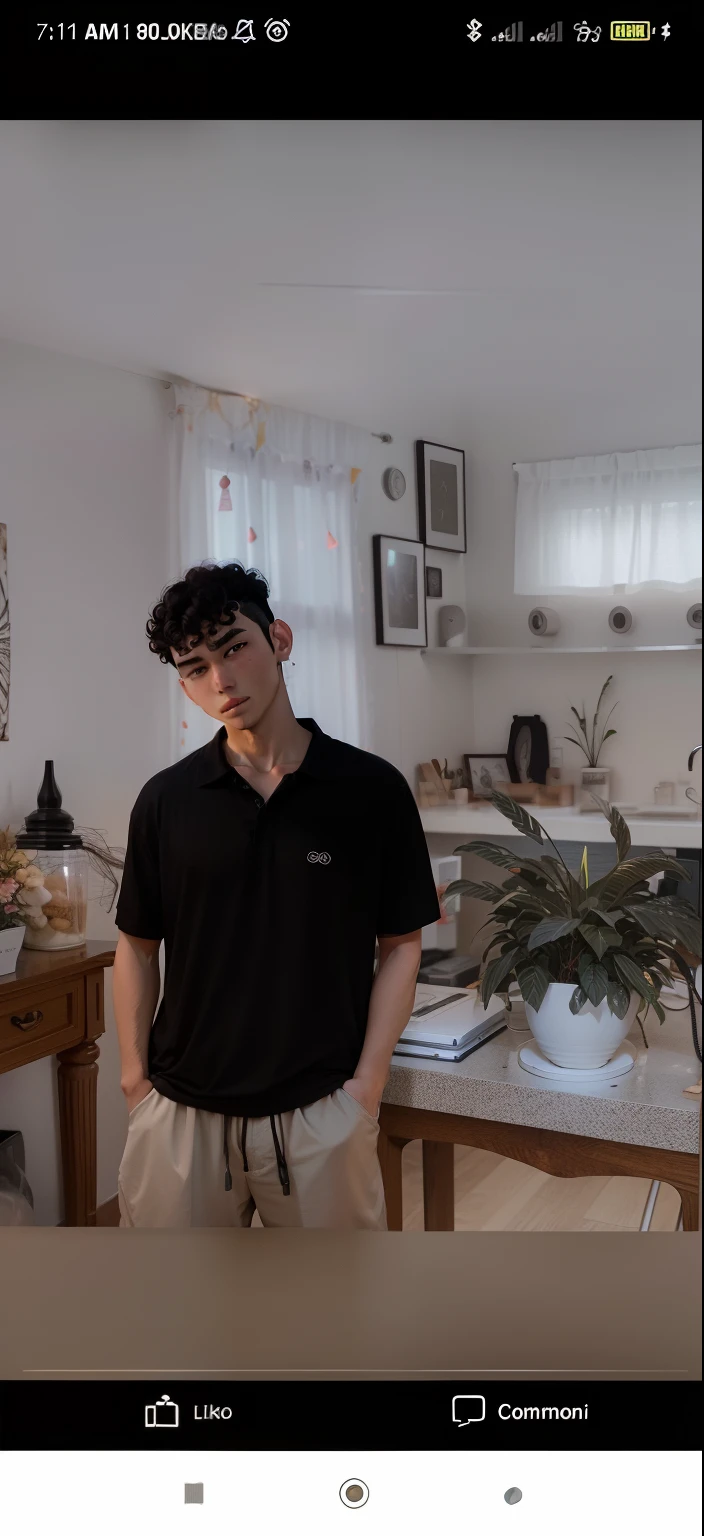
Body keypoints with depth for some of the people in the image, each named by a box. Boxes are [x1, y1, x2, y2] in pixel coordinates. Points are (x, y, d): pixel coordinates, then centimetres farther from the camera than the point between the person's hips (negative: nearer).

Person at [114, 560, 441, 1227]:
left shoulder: (372, 789, -6)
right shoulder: (166, 799, -1)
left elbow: (400, 945, -1)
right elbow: (137, 946, 7)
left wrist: (367, 1082, -6)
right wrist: (135, 1077, 2)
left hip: (320, 1111, -1)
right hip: (180, 1112, 2)